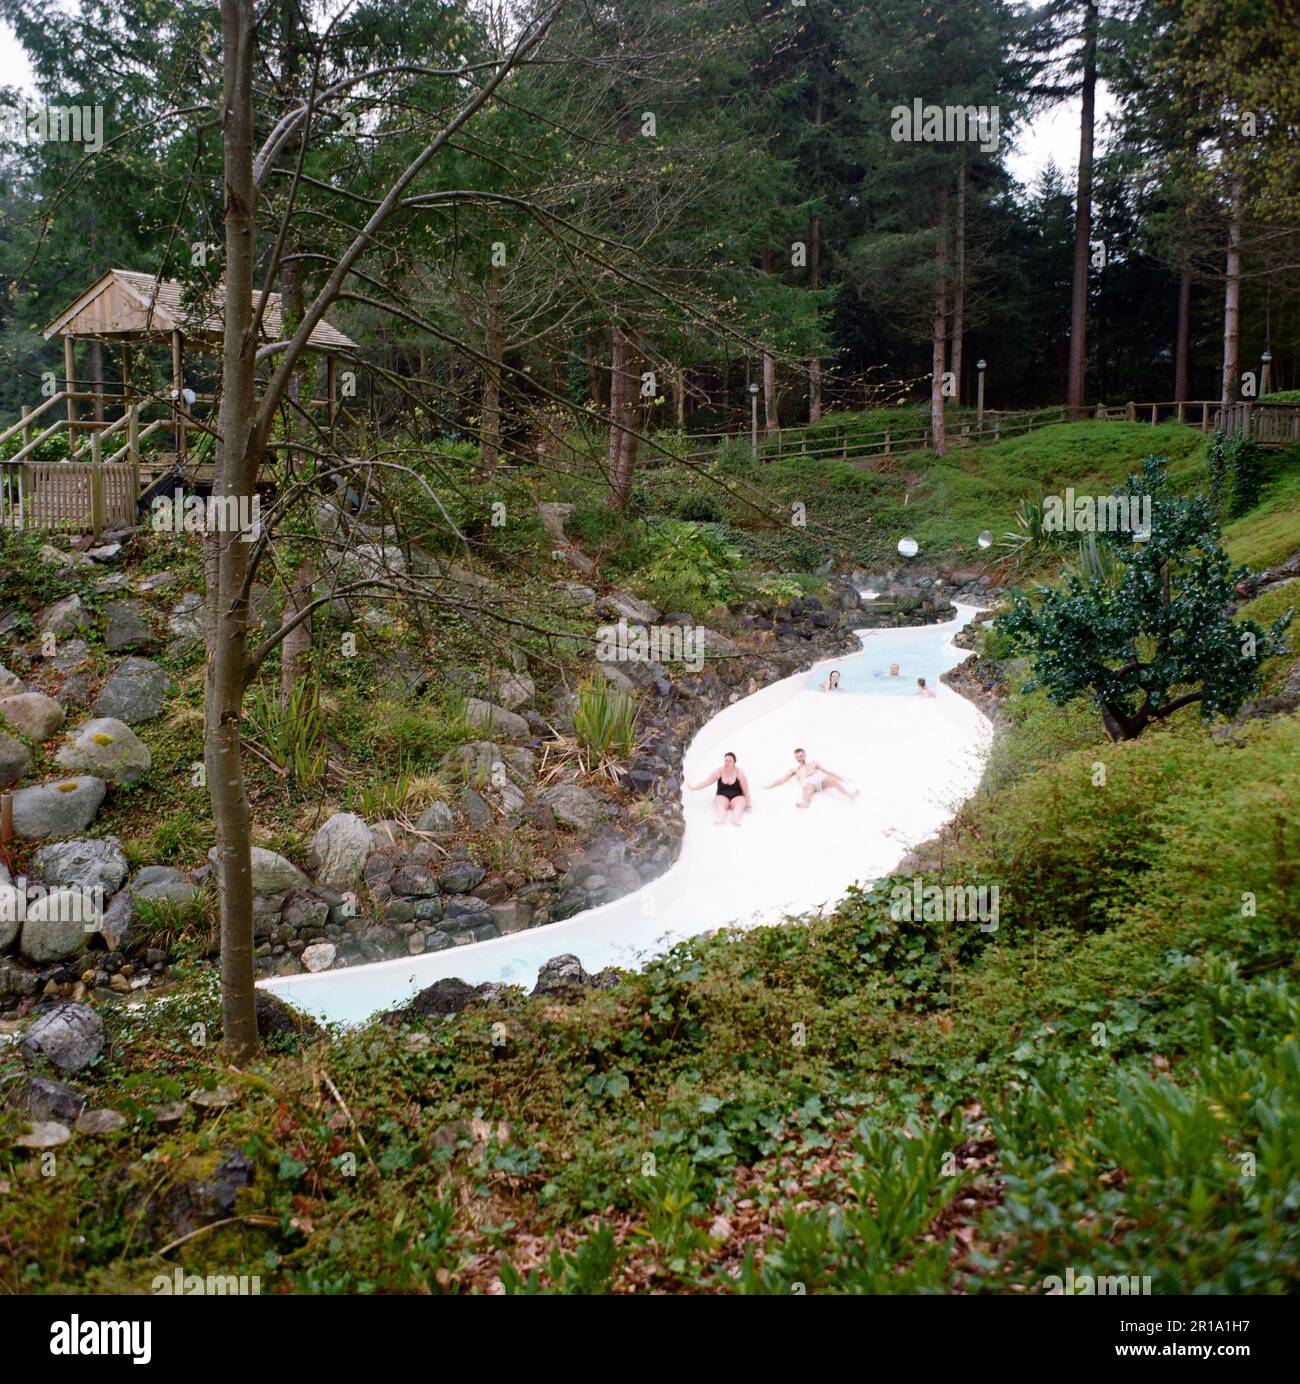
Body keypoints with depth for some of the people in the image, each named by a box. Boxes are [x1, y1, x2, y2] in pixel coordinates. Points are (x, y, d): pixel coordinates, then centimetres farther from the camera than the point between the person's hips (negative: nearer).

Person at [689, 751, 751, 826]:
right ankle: (719, 819, -61)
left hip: (737, 797, -1)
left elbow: (745, 790, -1)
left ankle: (735, 819, -61)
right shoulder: (719, 772, 0)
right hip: (722, 797, 1)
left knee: (740, 803, -35)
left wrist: (748, 804, -3)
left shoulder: (739, 772, -4)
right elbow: (705, 783, 1)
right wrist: (694, 788, -11)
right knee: (720, 803, -33)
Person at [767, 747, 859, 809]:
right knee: (807, 791, -42)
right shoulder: (794, 769, 34)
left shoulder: (813, 763, 34)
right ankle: (804, 803, -77)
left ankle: (850, 795, -55)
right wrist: (770, 786, 14)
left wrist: (840, 777, 18)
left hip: (820, 779, 2)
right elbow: (782, 780, 27)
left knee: (834, 780, -33)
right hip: (808, 783, -2)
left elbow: (827, 771, 27)